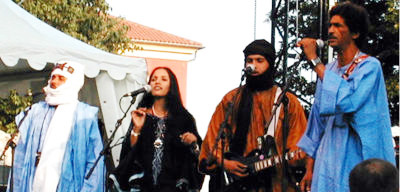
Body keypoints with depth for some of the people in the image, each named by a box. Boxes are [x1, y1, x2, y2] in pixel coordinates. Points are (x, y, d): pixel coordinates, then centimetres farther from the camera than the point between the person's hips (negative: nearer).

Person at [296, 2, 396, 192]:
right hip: (328, 163, 6)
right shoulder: (328, 71, 11)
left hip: (357, 161, -6)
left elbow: (346, 101, -26)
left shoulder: (369, 66, -8)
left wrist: (314, 60, -19)